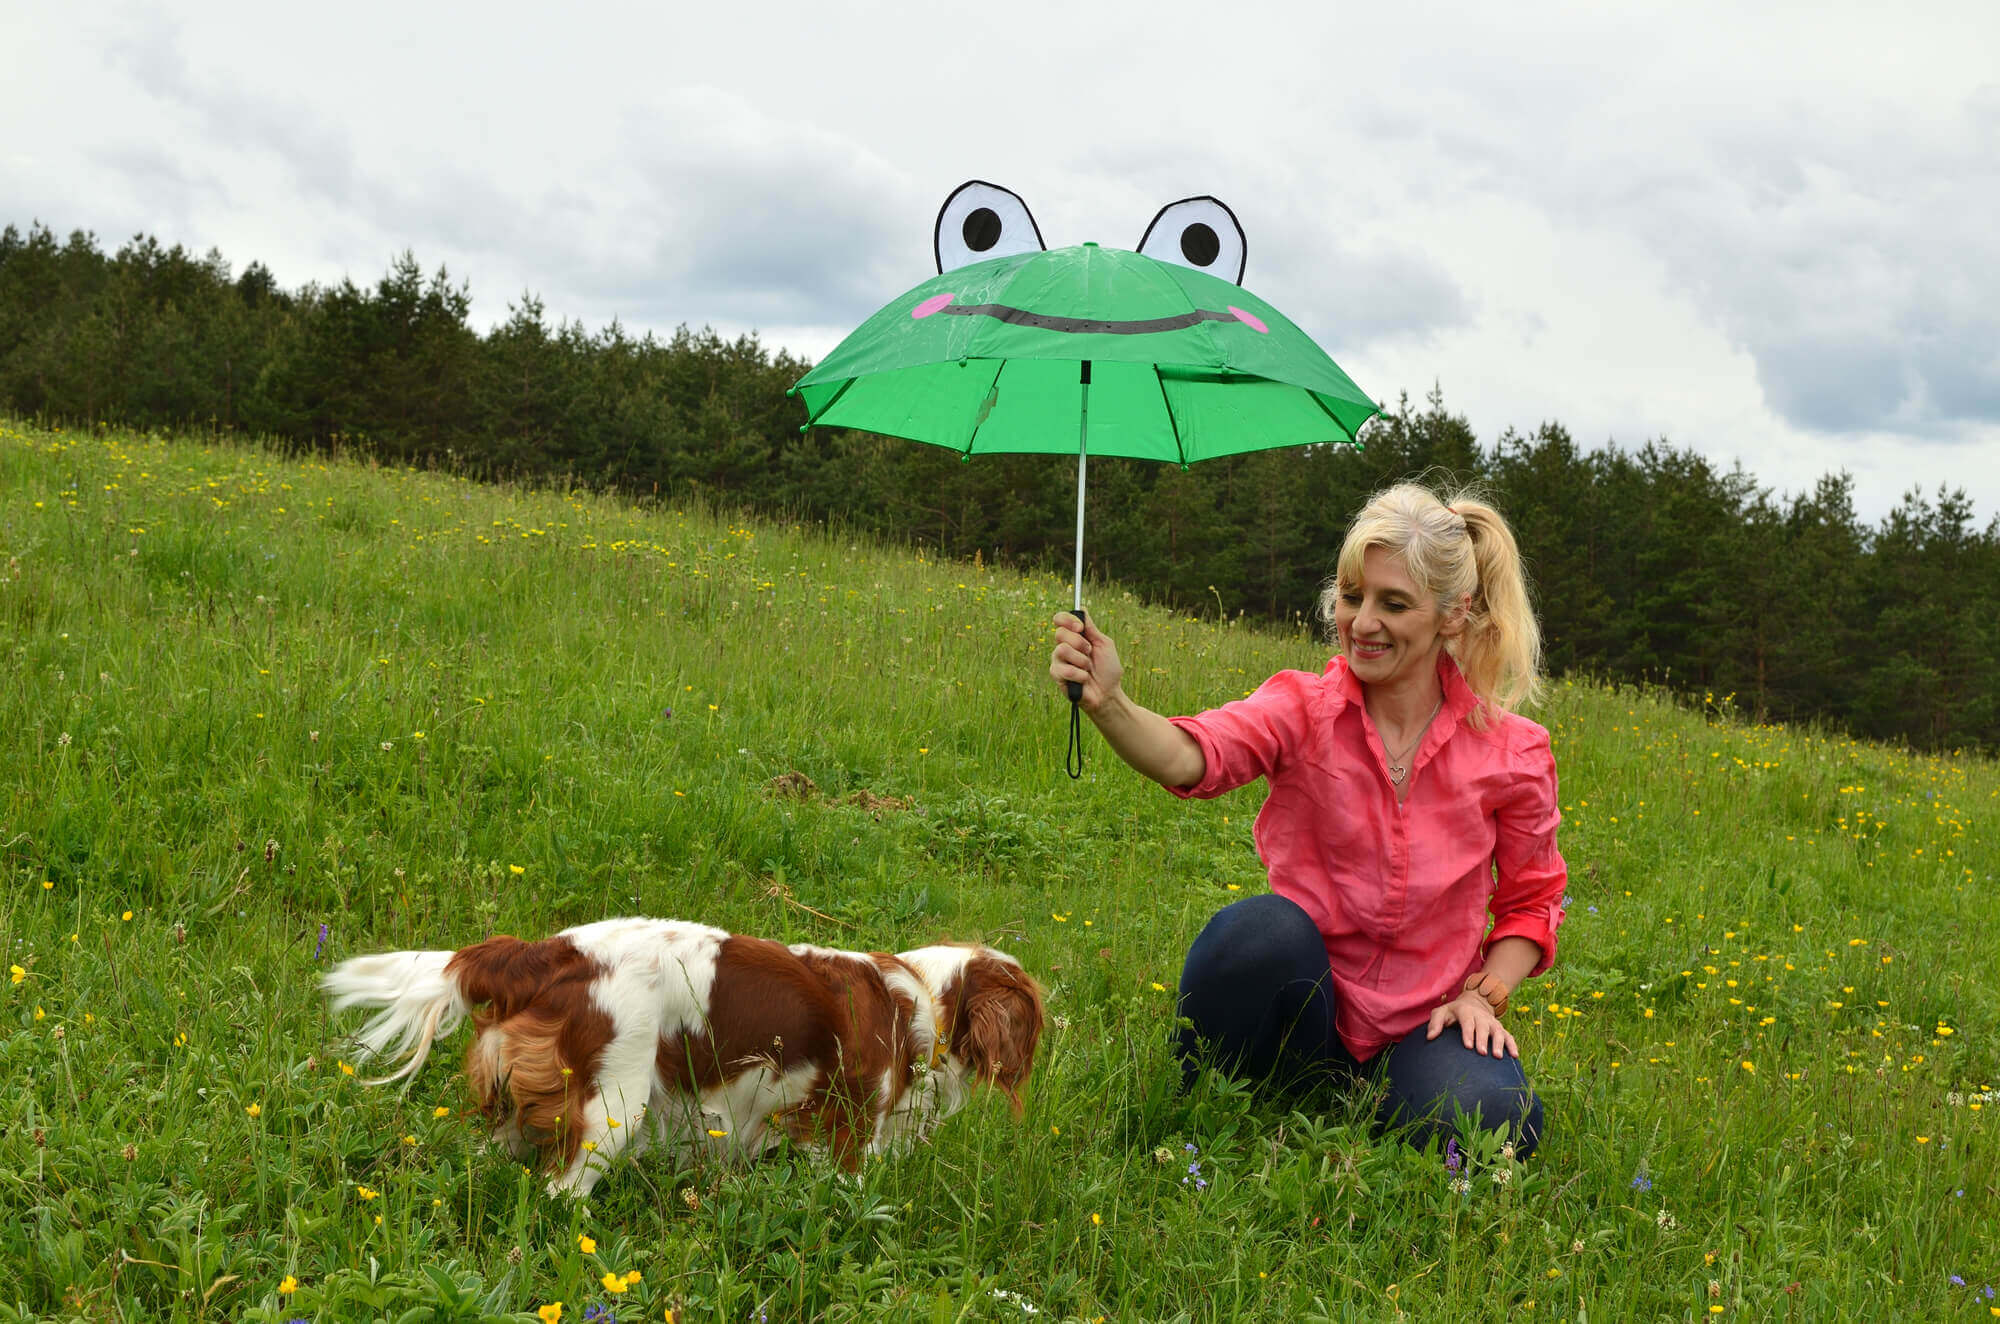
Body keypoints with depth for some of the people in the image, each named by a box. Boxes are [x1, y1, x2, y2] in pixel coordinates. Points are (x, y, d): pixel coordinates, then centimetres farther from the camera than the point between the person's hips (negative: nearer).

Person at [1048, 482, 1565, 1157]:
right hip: (1305, 1010, -1)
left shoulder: (1513, 752, -2)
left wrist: (1485, 994, -6)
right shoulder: (1303, 708, -7)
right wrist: (1107, 702, -48)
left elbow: (1533, 899, 11)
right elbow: (1193, 756, -28)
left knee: (1500, 1125, -31)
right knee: (1265, 924, -35)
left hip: (1420, 1026, 1)